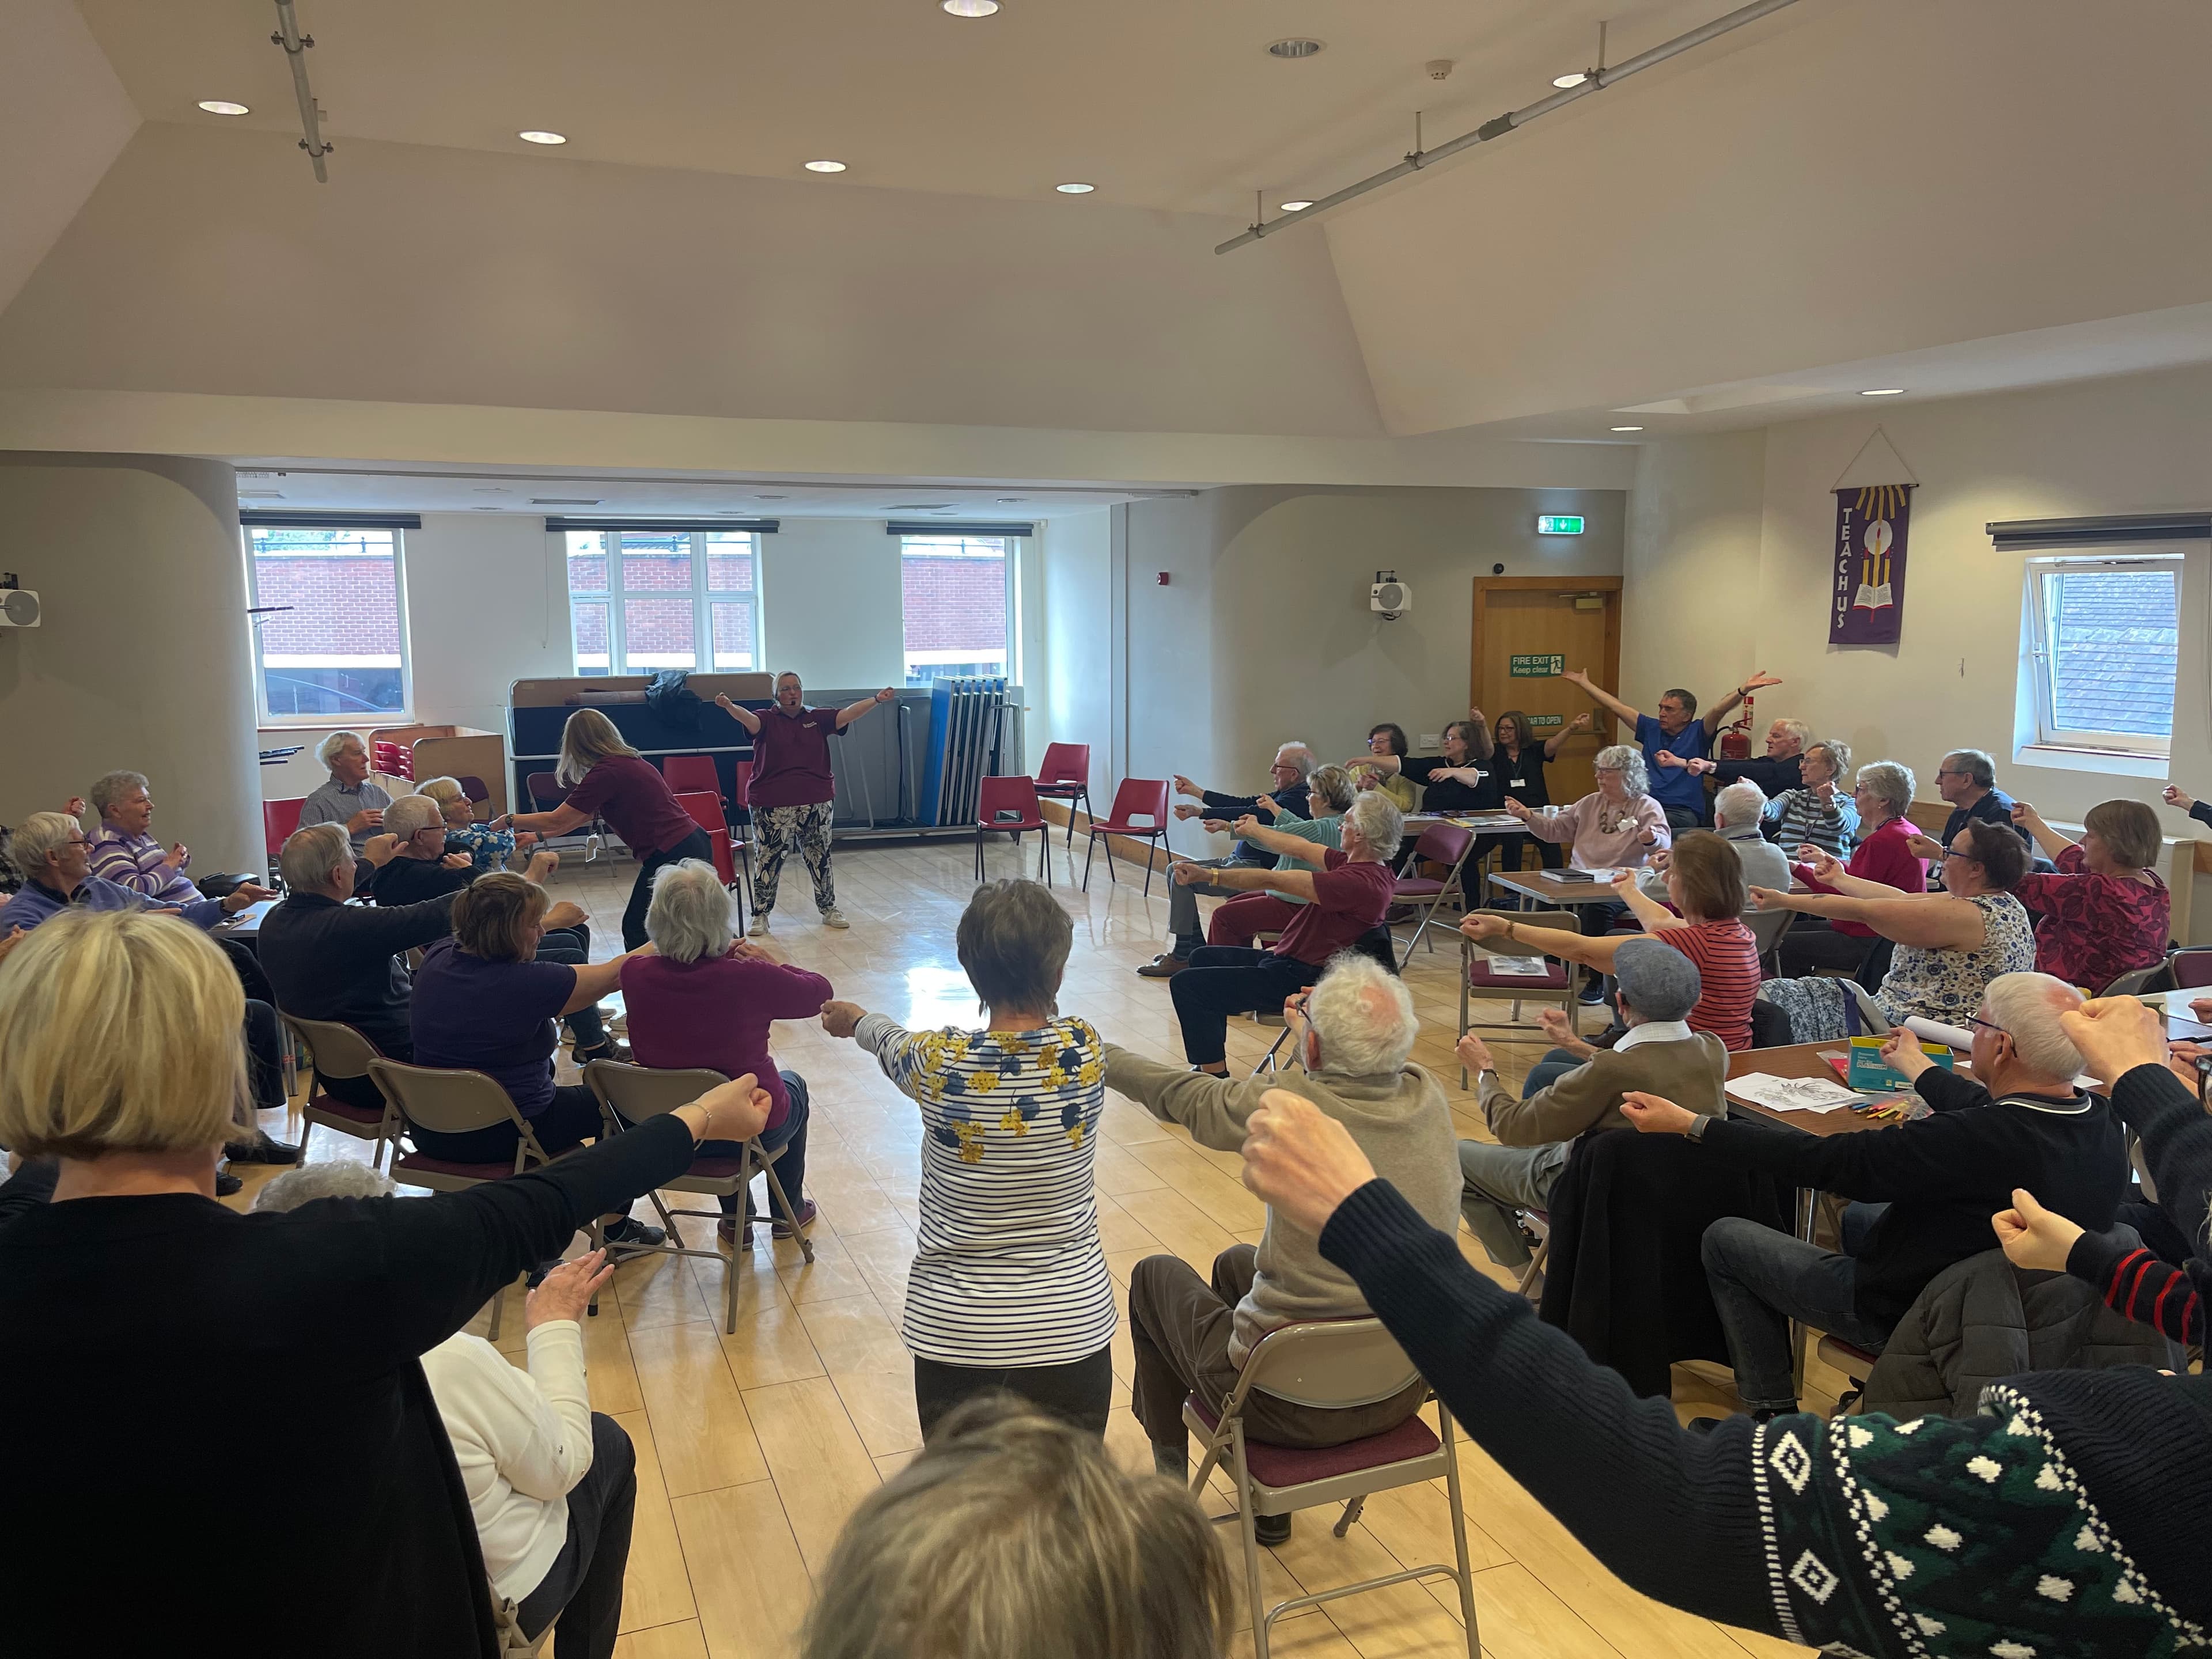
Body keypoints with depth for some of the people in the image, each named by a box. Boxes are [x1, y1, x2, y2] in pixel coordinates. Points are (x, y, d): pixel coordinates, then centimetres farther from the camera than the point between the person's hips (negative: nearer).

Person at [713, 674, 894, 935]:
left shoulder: (818, 718, 7)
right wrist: (729, 707, -42)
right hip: (773, 807, -3)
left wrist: (876, 700, -19)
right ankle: (760, 915, 11)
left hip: (817, 803, 3)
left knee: (820, 858, 12)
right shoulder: (767, 721, 0)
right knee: (770, 860, 1)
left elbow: (848, 714, -4)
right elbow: (747, 718, -20)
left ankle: (829, 909, 25)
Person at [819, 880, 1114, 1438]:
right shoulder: (1085, 1050, -10)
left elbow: (893, 1043, 12)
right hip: (1073, 1327, 1)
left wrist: (858, 1019, 33)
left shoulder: (939, 1062, -13)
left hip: (954, 1329, -1)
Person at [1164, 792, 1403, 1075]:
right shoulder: (1362, 865, 3)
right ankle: (1210, 1065, 26)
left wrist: (1209, 875, -25)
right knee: (1204, 957, 25)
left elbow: (1271, 880, -27)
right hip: (1290, 959, 11)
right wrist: (1254, 831, 32)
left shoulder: (1359, 881, -27)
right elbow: (1303, 849, 19)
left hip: (1299, 981, -11)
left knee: (1187, 984, -17)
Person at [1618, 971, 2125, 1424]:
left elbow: (1824, 1161, -28)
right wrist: (1916, 1065, 28)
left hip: (1907, 1316, -7)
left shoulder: (1974, 1140, -37)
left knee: (1724, 1240, 6)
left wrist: (1689, 1124, -20)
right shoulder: (2103, 1124, -13)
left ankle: (1773, 1416, 18)